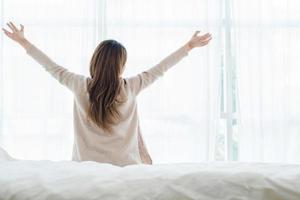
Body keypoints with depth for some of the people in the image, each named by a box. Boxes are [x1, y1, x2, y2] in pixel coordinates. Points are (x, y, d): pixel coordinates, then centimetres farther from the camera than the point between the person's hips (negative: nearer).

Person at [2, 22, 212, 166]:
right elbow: (159, 70, 1)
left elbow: (54, 69, 6)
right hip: (125, 165, -1)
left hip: (88, 165, 1)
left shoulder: (81, 86, -7)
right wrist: (189, 47, 14)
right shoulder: (130, 87, -9)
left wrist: (24, 42, 19)